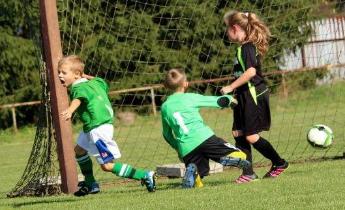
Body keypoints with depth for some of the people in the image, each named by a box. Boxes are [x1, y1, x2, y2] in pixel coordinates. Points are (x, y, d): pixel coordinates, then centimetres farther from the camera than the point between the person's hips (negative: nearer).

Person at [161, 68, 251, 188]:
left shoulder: (165, 107, 16)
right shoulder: (190, 98, 8)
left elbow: (167, 135, 23)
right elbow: (217, 101, 16)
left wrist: (177, 147, 38)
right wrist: (229, 99, 37)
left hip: (186, 149, 3)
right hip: (204, 138, -3)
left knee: (197, 184, 14)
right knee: (240, 156, -1)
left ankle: (191, 170, -20)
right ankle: (227, 159, -36)